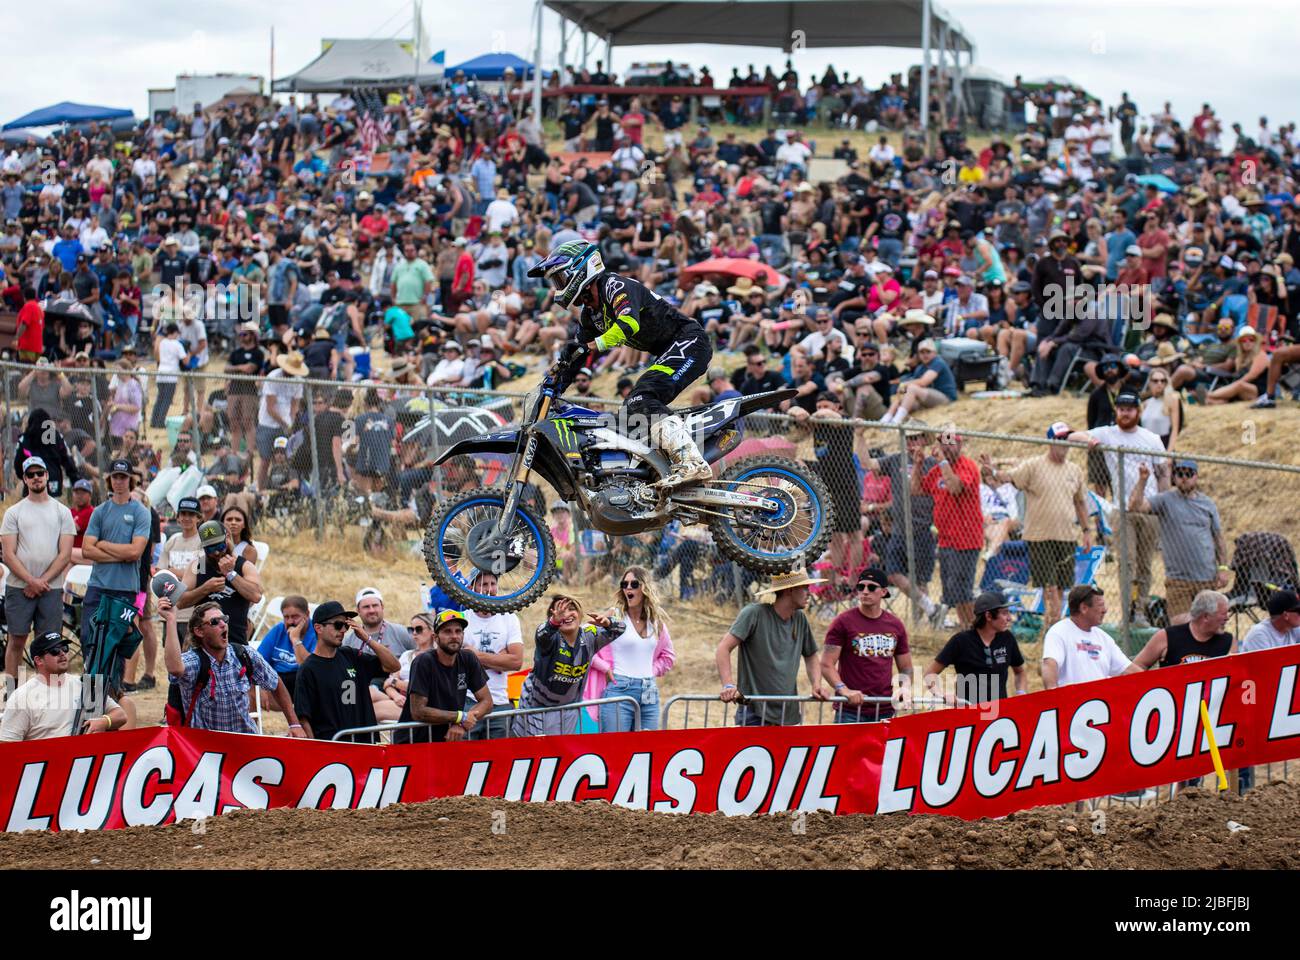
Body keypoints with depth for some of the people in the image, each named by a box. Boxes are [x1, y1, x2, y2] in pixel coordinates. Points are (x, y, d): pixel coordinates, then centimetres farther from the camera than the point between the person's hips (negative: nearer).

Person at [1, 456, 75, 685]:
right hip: (18, 587, -1)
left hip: (51, 588, 1)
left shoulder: (62, 512, 7)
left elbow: (65, 554, 1)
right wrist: (31, 580, -13)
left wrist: (42, 582, -9)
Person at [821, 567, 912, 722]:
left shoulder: (896, 625, 12)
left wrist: (904, 687, -2)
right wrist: (844, 690, -20)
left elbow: (905, 667, 19)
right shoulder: (843, 622, -1)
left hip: (885, 711, 4)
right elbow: (827, 664, -5)